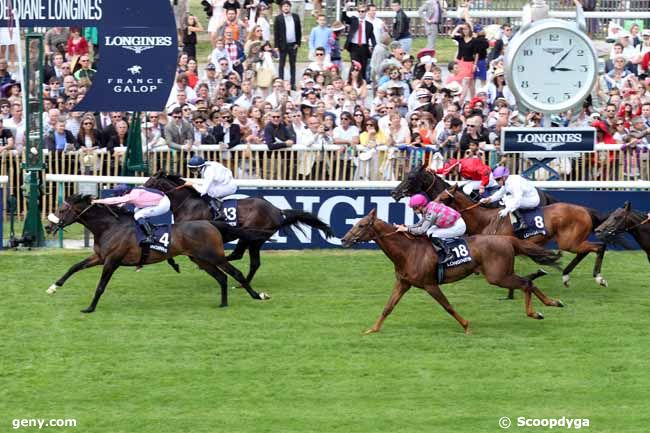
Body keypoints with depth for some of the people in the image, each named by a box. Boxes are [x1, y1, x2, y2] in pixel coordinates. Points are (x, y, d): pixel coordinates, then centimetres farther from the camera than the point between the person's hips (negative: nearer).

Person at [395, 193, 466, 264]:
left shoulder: (430, 213, -25)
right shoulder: (428, 209, 3)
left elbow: (422, 230, -26)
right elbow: (419, 224, 9)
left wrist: (407, 229, -20)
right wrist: (404, 226, 0)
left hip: (458, 227, -10)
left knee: (432, 235, -18)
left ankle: (447, 254, -8)